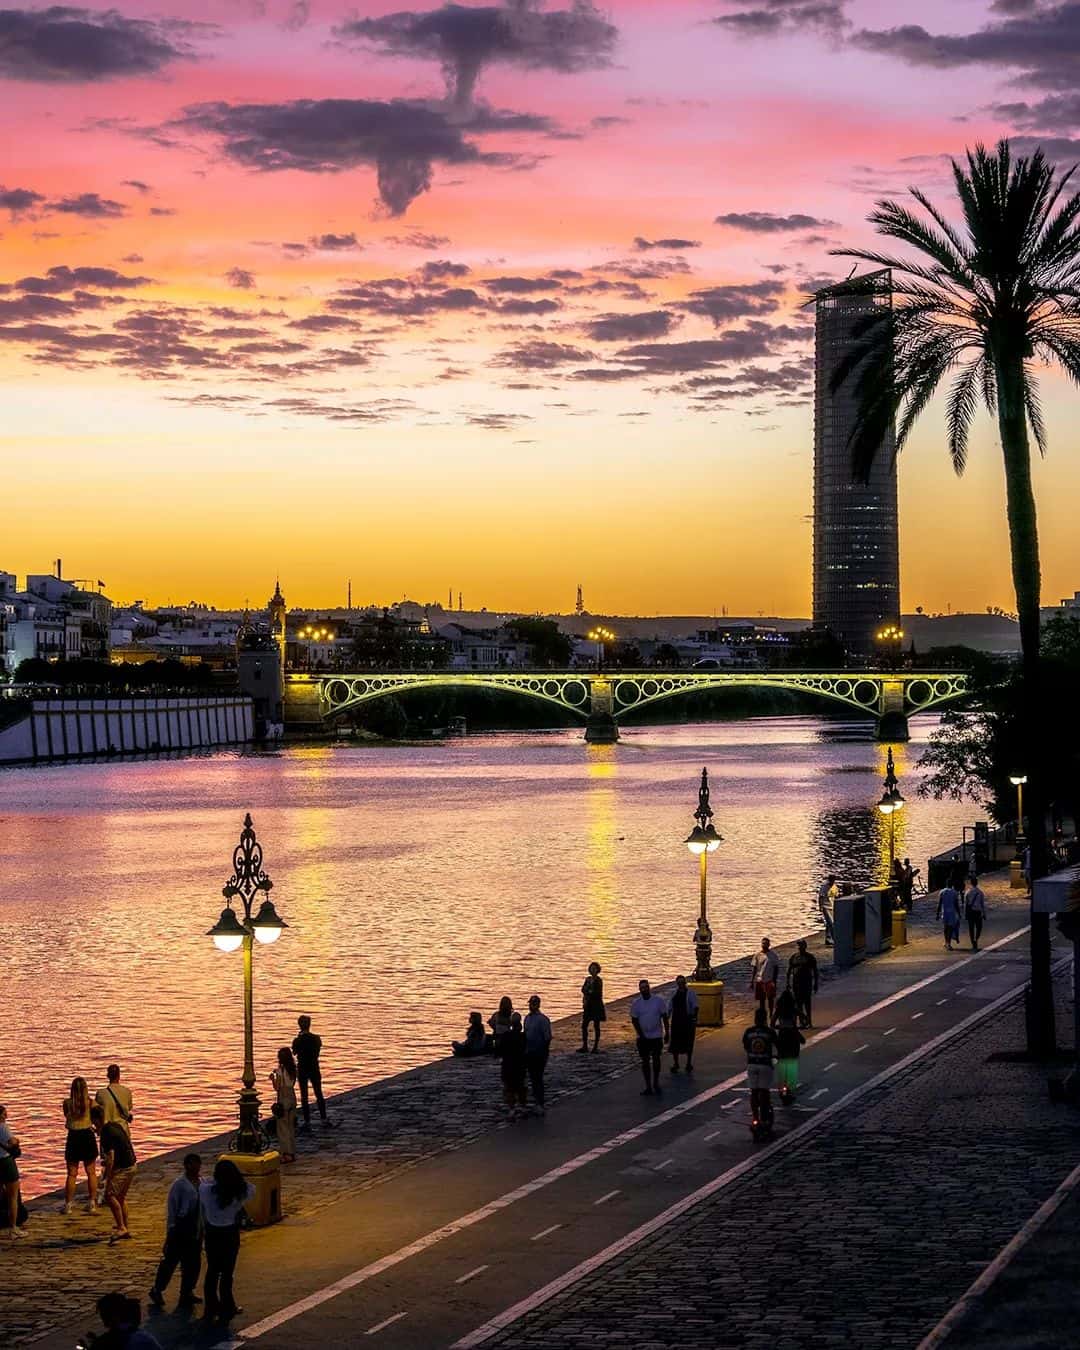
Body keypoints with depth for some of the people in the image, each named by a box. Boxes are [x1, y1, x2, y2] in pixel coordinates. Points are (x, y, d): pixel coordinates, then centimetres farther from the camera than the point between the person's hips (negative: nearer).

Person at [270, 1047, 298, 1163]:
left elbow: (277, 1088, -16)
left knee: (283, 1128, 1)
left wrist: (273, 1078, 2)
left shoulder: (280, 1071, -16)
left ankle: (286, 1154, 0)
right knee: (291, 1127, 15)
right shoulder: (293, 1069, 3)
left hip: (283, 1100, -7)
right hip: (292, 1098, 7)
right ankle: (292, 1153, 19)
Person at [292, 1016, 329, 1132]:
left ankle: (307, 1121, 2)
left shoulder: (297, 1040, -14)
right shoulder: (316, 1039, -6)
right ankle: (324, 1119, 18)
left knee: (304, 1096, 3)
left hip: (302, 1069, -3)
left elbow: (294, 1052, 3)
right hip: (314, 1069, 3)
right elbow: (318, 1053, 6)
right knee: (319, 1094, 14)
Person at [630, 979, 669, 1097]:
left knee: (656, 1059, 2)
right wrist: (641, 1035, -9)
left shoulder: (658, 1000, -5)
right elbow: (634, 1020, -1)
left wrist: (667, 1032, -1)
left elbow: (665, 1017, 1)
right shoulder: (636, 1003, -3)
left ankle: (656, 1083, 21)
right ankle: (648, 1086, 10)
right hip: (643, 1037, 1)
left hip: (657, 1036, -1)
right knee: (645, 1061, 3)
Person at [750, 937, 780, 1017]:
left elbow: (776, 968, 2)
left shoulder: (773, 955, 0)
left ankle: (771, 1014, 6)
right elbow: (754, 968, 5)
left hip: (770, 981, -2)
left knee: (770, 998, -4)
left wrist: (775, 980, -5)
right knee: (761, 999, 8)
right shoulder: (757, 955, 3)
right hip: (759, 980, 2)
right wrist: (751, 981, 1)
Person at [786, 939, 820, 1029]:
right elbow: (789, 971, 13)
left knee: (807, 1002, -6)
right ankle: (801, 1021, 7)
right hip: (796, 982, 3)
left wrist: (815, 984, 0)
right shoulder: (793, 957, 11)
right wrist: (788, 984, 6)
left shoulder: (810, 957, 3)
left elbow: (815, 971, 4)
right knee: (798, 1003, 2)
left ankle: (809, 1022, -1)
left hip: (807, 982, -3)